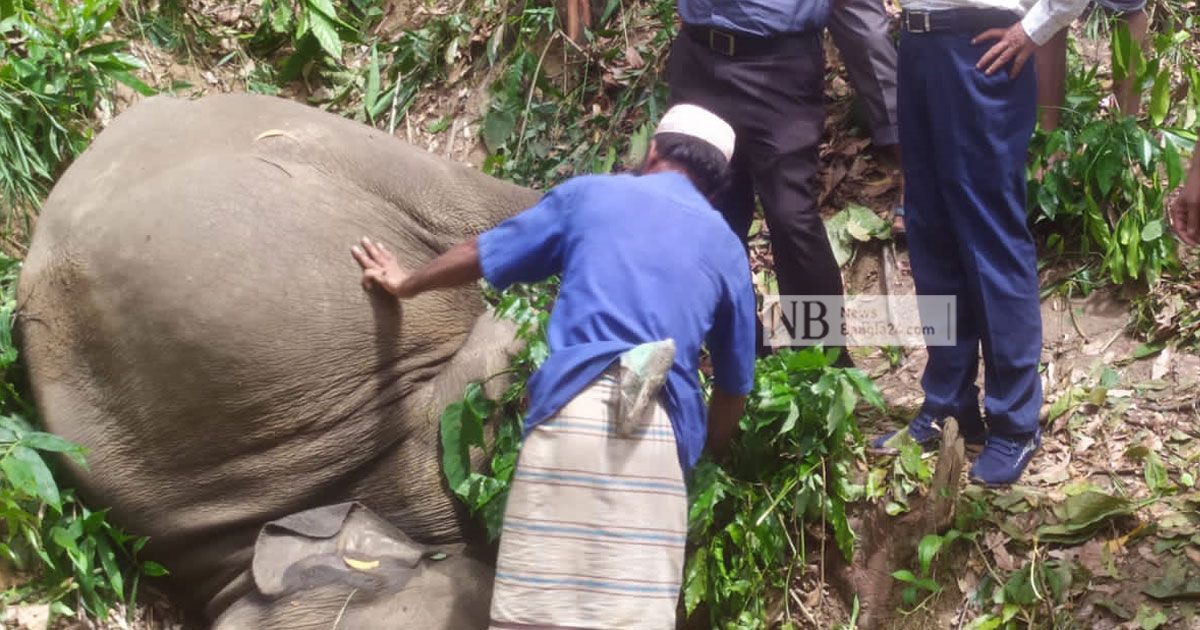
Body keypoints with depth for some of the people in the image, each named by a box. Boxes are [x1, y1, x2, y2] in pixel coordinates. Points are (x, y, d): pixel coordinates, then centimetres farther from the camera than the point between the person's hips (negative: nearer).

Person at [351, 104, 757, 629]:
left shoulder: (588, 193, 18)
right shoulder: (727, 250, 21)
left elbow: (478, 256, 27)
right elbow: (734, 383, 25)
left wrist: (406, 284, 44)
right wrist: (711, 449, 42)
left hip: (574, 407, -1)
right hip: (661, 428, 1)